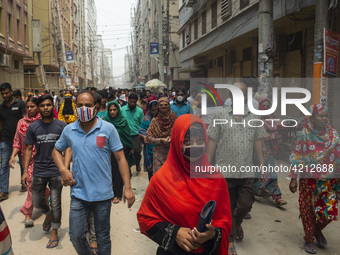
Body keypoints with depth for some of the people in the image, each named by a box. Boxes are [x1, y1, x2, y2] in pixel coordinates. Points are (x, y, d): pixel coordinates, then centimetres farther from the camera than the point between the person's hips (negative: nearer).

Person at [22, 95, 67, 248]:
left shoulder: (61, 126, -4)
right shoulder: (33, 127, 1)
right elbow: (29, 149, 3)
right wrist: (25, 171, -3)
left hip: (56, 171, -2)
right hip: (39, 171, 2)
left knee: (56, 204, 6)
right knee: (37, 202, 12)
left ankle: (54, 232, 25)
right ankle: (48, 213, 46)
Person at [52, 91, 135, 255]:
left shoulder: (108, 128, -7)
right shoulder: (69, 130, 2)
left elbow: (120, 158, -7)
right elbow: (56, 151, 17)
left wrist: (127, 187, -12)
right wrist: (63, 170, -2)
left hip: (103, 193, -2)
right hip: (78, 193, 2)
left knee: (103, 237, 13)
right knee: (75, 236, 9)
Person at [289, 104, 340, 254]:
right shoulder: (306, 134, -7)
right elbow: (297, 157, -5)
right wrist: (293, 179, -7)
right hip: (308, 179, -2)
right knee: (307, 210, 7)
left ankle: (317, 230, 32)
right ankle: (308, 240, 29)